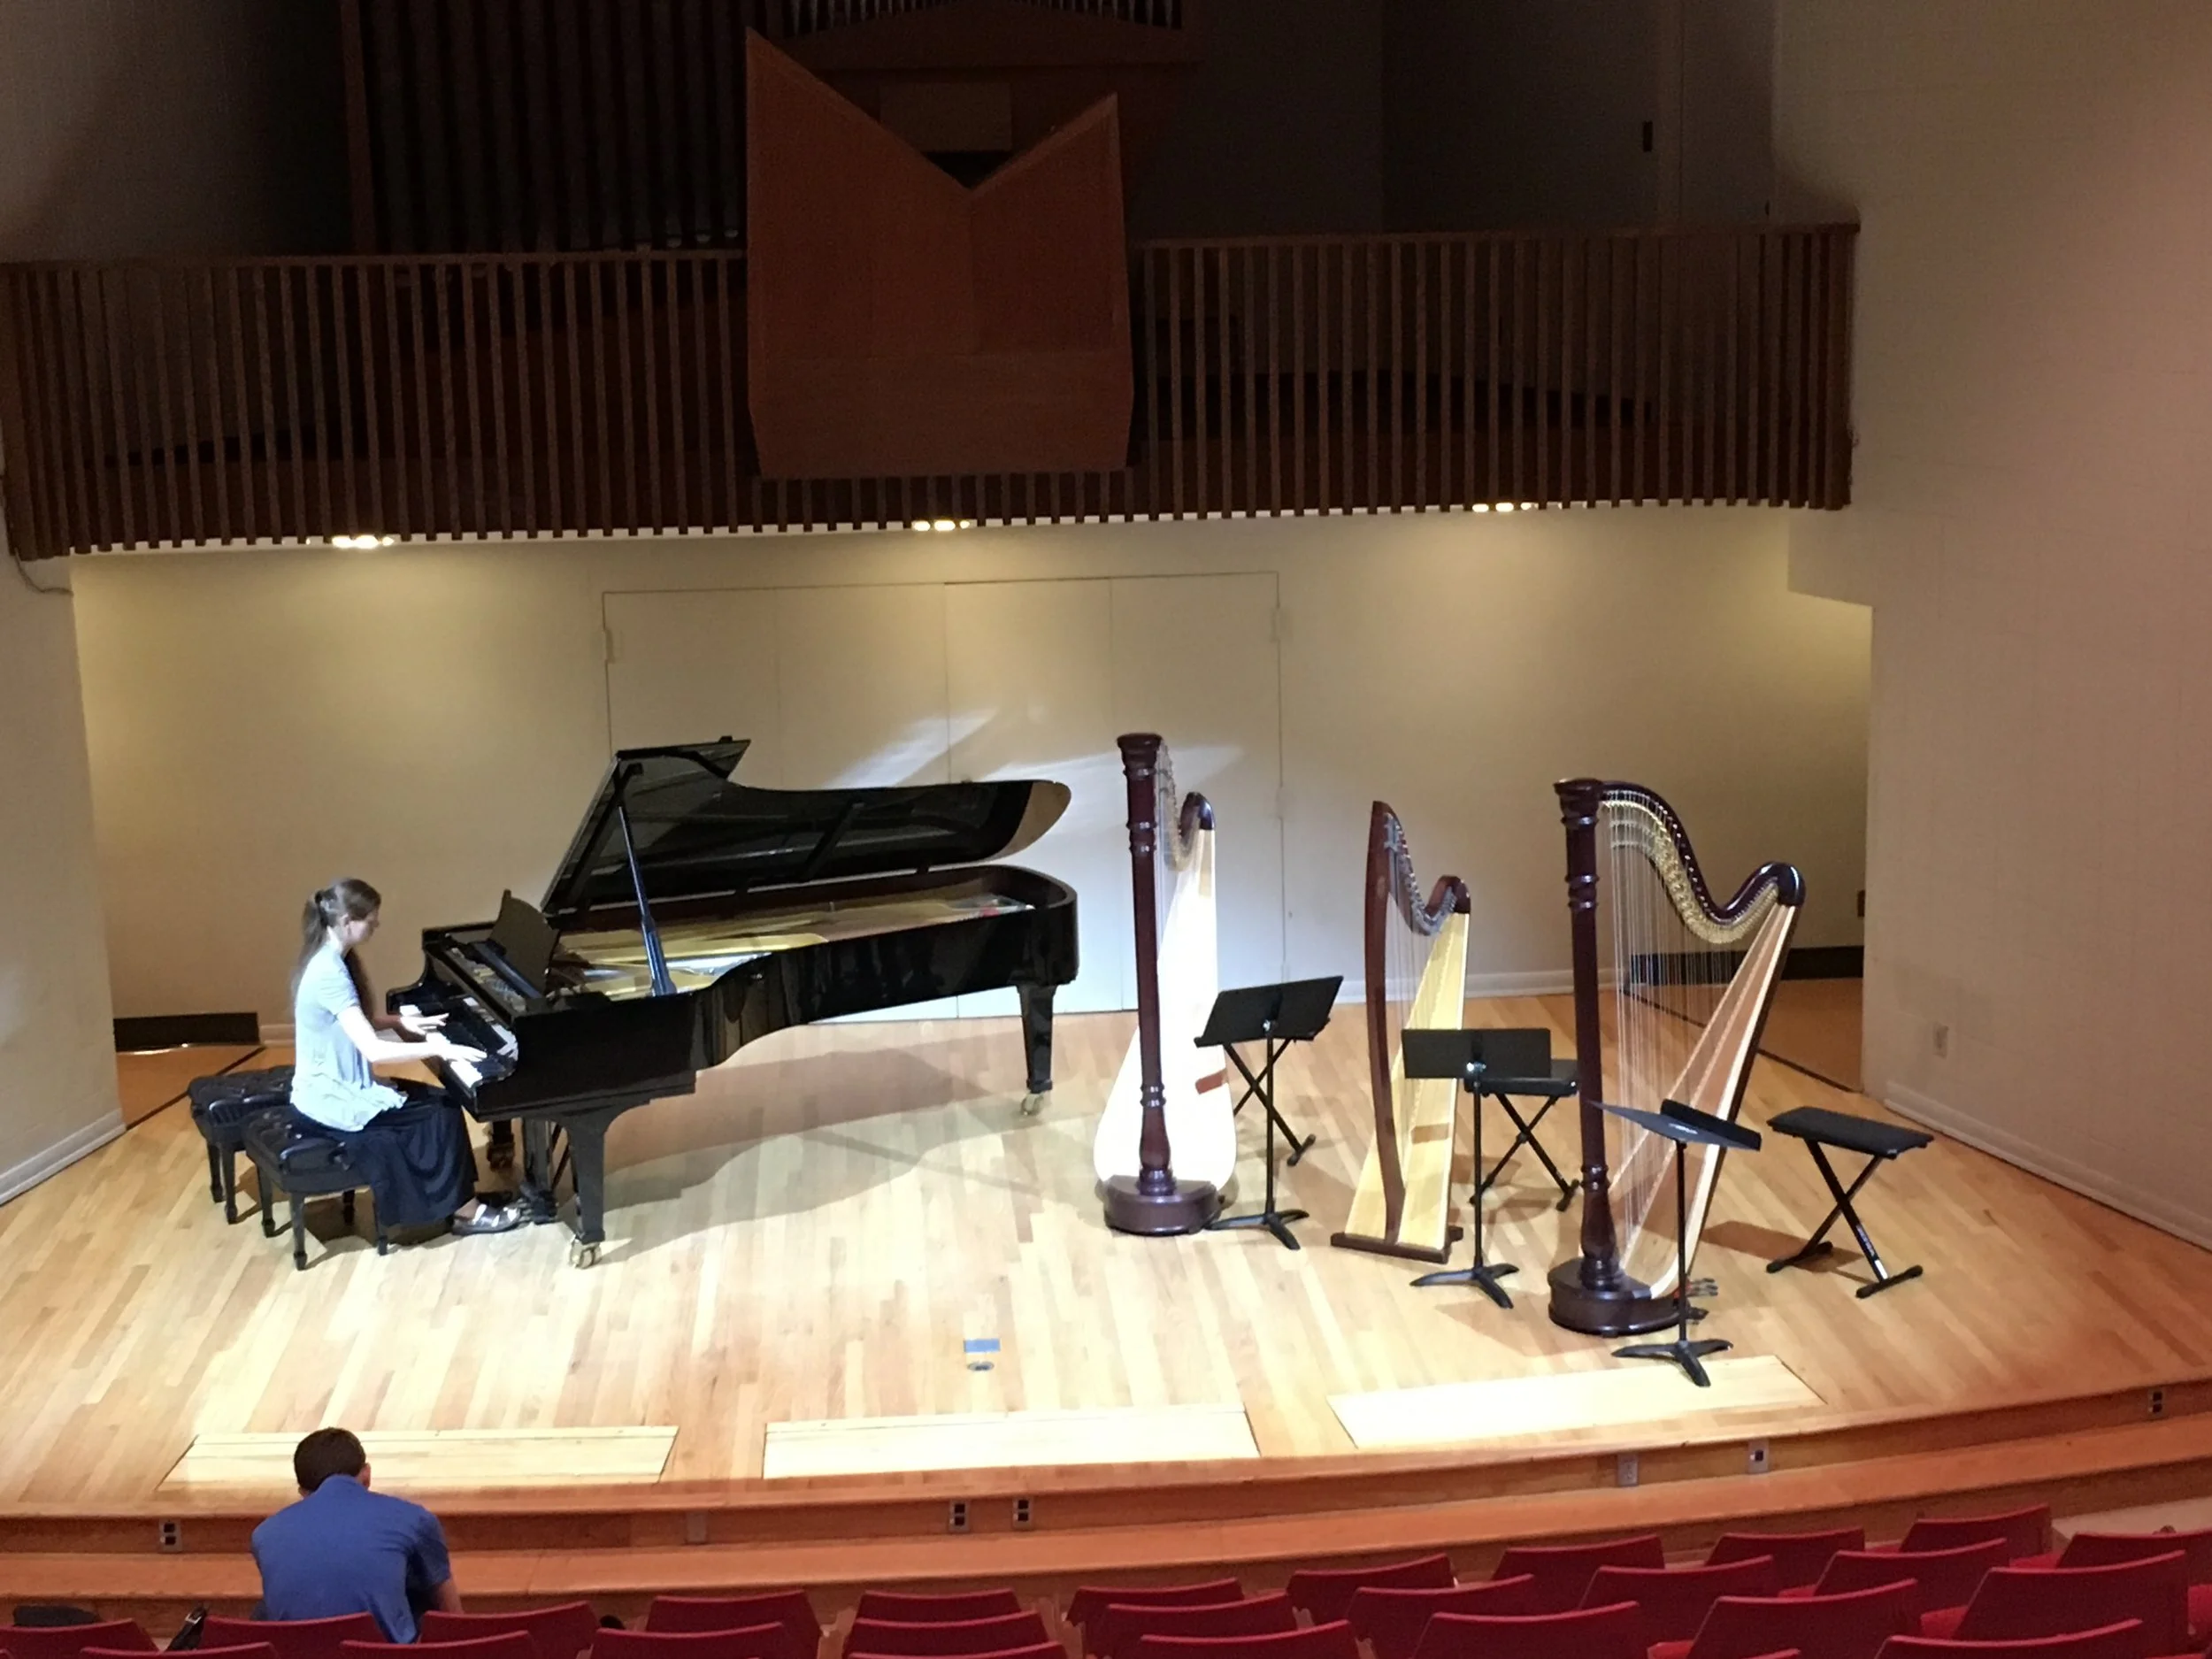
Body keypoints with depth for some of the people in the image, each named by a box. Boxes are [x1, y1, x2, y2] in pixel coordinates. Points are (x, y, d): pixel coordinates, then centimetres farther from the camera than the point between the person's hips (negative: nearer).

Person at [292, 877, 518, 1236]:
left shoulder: (328, 960, 4)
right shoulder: (330, 973, -27)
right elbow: (374, 1050, -32)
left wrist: (402, 1023, 8)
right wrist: (440, 1048, -29)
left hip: (333, 1085, 10)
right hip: (334, 1099, -10)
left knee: (440, 1100, 8)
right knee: (442, 1112, -7)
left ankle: (460, 1201, 11)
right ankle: (466, 1211, 3)